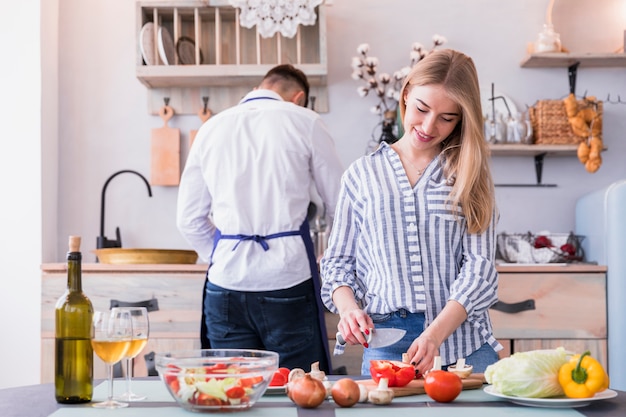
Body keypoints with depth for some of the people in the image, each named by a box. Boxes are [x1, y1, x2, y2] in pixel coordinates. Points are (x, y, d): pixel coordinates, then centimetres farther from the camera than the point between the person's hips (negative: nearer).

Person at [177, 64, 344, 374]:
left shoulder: (211, 129, 12)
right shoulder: (305, 122, 2)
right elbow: (339, 205, 6)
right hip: (288, 281, -3)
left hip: (226, 282, 3)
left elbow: (189, 220, 13)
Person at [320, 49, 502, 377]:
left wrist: (435, 334, -15)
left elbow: (479, 266, -1)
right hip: (385, 343, 0)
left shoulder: (470, 176, 8)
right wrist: (347, 307, -7)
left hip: (463, 342, 0)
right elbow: (339, 261, 15)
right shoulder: (362, 175, 11)